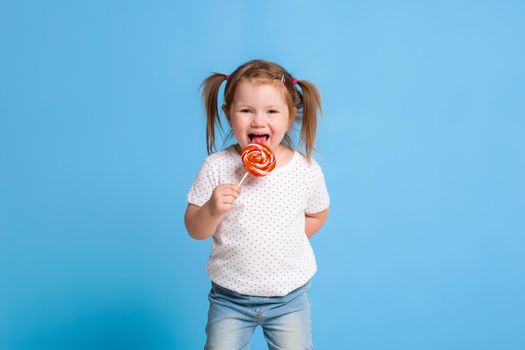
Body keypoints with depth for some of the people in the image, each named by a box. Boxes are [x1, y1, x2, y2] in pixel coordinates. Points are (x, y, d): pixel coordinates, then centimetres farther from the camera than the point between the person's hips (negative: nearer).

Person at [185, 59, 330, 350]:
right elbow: (195, 230, -8)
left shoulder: (307, 170, -10)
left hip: (289, 295, 1)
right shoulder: (217, 167, -12)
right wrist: (213, 209, -27)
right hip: (229, 295, 0)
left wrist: (285, 238, -4)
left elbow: (317, 216, 9)